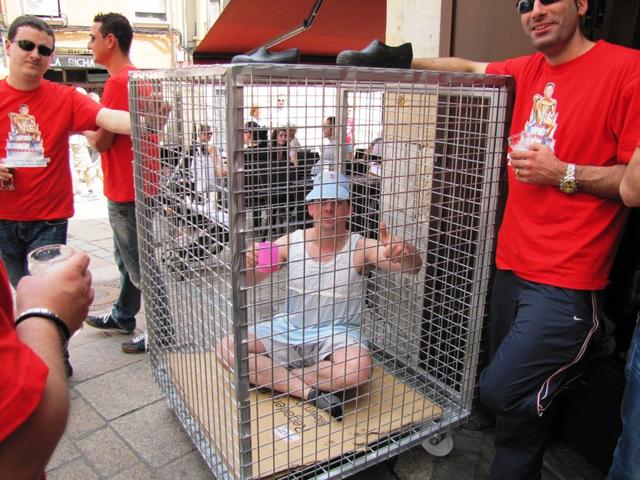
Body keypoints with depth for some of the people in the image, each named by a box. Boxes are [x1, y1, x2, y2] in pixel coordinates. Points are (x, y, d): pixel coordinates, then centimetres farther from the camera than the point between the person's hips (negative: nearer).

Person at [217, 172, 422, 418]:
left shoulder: (361, 248, -11)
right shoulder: (290, 242, -4)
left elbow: (413, 266, -24)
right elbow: (247, 282, -3)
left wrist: (402, 252, -49)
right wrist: (247, 266, -28)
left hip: (337, 333, -3)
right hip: (288, 329, 3)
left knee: (358, 369, -34)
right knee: (226, 348, -14)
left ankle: (277, 375, -11)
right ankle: (308, 390, -18)